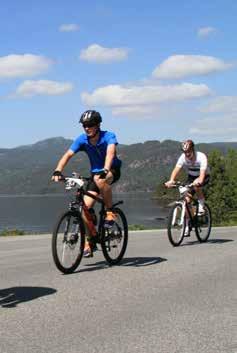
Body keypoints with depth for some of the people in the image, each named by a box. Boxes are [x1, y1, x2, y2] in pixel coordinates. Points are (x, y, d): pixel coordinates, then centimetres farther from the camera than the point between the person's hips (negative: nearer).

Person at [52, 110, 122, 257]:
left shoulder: (108, 136, -22)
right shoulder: (82, 139, -11)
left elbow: (110, 152, -40)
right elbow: (68, 155, -20)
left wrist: (105, 170, -58)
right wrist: (58, 171, -38)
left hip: (113, 170, -4)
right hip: (95, 173, 4)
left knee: (100, 179, -40)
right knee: (86, 206, -13)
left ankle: (110, 212, -20)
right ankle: (90, 241, 4)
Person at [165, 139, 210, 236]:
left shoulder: (201, 157, -31)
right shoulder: (183, 157, -22)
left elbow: (202, 172, -43)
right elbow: (176, 169, -35)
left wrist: (199, 180, -64)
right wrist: (171, 180, -54)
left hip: (204, 176, -3)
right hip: (191, 176, 3)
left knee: (196, 186, -37)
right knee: (186, 199, -13)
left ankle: (201, 206, -12)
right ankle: (186, 226, -4)